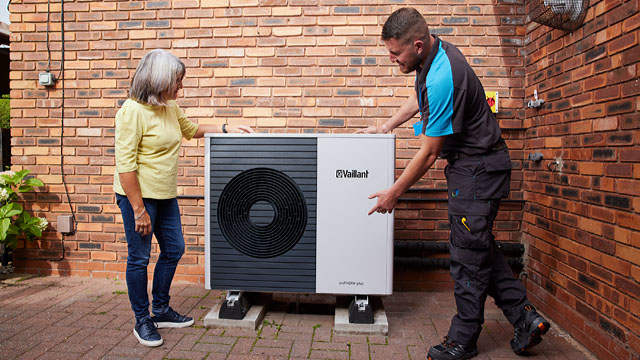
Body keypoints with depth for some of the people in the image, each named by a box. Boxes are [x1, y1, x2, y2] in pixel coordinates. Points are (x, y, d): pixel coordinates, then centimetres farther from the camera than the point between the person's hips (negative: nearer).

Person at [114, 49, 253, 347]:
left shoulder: (170, 107, 6)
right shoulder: (132, 111, -18)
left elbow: (191, 129, 27)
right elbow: (125, 165, -20)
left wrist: (226, 129, 15)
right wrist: (139, 210, -21)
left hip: (166, 196, 9)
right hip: (138, 196, -8)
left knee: (173, 250, 15)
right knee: (139, 258, 5)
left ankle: (161, 310, 33)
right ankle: (142, 320, 23)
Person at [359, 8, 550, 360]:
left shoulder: (442, 78, -28)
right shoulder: (435, 52, 4)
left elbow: (429, 153, -22)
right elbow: (418, 98, 25)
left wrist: (393, 193, -11)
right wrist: (385, 127, 21)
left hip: (478, 169, -10)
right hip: (471, 164, 10)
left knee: (468, 254, -1)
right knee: (479, 245, 15)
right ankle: (524, 317, 24)